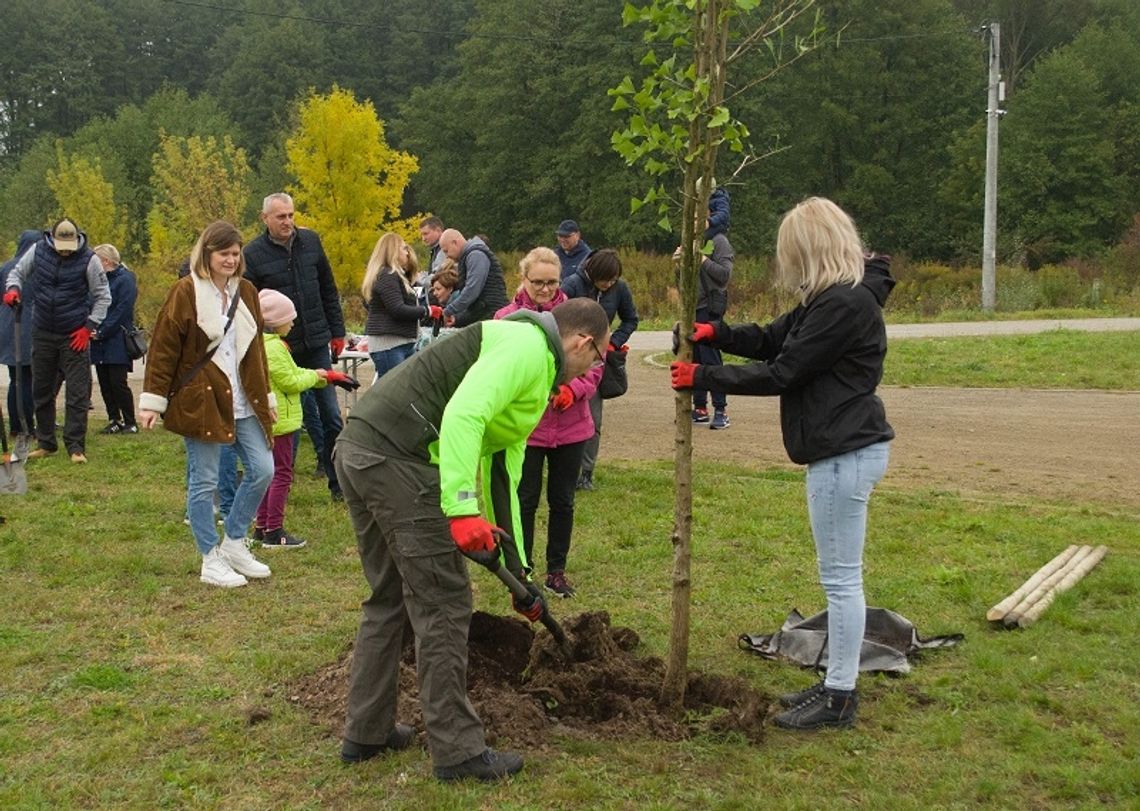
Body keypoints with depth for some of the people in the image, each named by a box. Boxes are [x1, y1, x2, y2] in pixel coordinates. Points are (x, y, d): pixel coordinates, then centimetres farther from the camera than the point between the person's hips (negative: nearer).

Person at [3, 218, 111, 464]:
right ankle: (46, 443, 23)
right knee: (42, 391, 12)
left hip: (74, 337, -4)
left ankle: (76, 446, 2)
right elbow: (17, 272, 12)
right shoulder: (38, 250, -2)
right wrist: (13, 289, -11)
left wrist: (89, 326, -10)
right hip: (42, 333, 4)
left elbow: (103, 297, -4)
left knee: (77, 394, -4)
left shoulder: (89, 259, -10)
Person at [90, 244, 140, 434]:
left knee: (118, 383, -7)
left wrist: (102, 332, -16)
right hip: (100, 342, 7)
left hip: (117, 342, -7)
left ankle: (130, 423, 2)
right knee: (104, 383, 8)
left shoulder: (125, 280, -9)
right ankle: (114, 420, 17)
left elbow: (121, 311, -15)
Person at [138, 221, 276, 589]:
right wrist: (152, 400, -11)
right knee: (204, 481, 1)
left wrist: (266, 396, 19)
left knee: (262, 469, 2)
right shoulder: (185, 293, -9)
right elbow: (163, 349, -9)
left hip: (242, 402, 6)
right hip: (200, 402, -6)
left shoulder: (246, 292, 10)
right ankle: (211, 560, 14)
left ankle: (234, 543, 21)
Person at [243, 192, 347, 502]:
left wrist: (337, 332, 10)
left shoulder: (310, 241, 5)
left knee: (331, 415, 7)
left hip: (317, 343, 3)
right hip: (281, 348, -3)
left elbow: (328, 291, 12)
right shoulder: (253, 254, -7)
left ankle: (338, 482, 17)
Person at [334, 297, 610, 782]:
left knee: (388, 599, 21)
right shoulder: (528, 346, -5)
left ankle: (366, 733, 31)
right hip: (397, 456, -10)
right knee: (443, 604, 0)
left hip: (357, 451, 10)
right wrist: (462, 509, -24)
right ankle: (457, 751, 10)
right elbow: (462, 415, -22)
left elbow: (502, 478, 30)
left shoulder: (533, 381, 26)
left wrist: (518, 574, 33)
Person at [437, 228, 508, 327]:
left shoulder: (476, 255, -10)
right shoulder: (467, 257, 23)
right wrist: (457, 317, 10)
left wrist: (448, 311, -14)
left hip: (490, 315, -10)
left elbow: (472, 290, -21)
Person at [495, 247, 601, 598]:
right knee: (525, 501, 8)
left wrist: (573, 389, -15)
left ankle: (557, 571, 25)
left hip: (570, 426, 2)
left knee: (563, 501, 12)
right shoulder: (507, 318, -6)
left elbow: (594, 365, 3)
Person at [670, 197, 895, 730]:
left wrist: (703, 379, -12)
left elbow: (781, 372, -19)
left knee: (841, 577, -2)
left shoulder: (846, 304, -20)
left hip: (846, 452, -11)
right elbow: (773, 339, 18)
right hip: (843, 449, 11)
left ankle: (839, 698, 8)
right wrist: (717, 334, 0)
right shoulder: (831, 298, 13)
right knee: (839, 576, 17)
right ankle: (837, 682, 27)